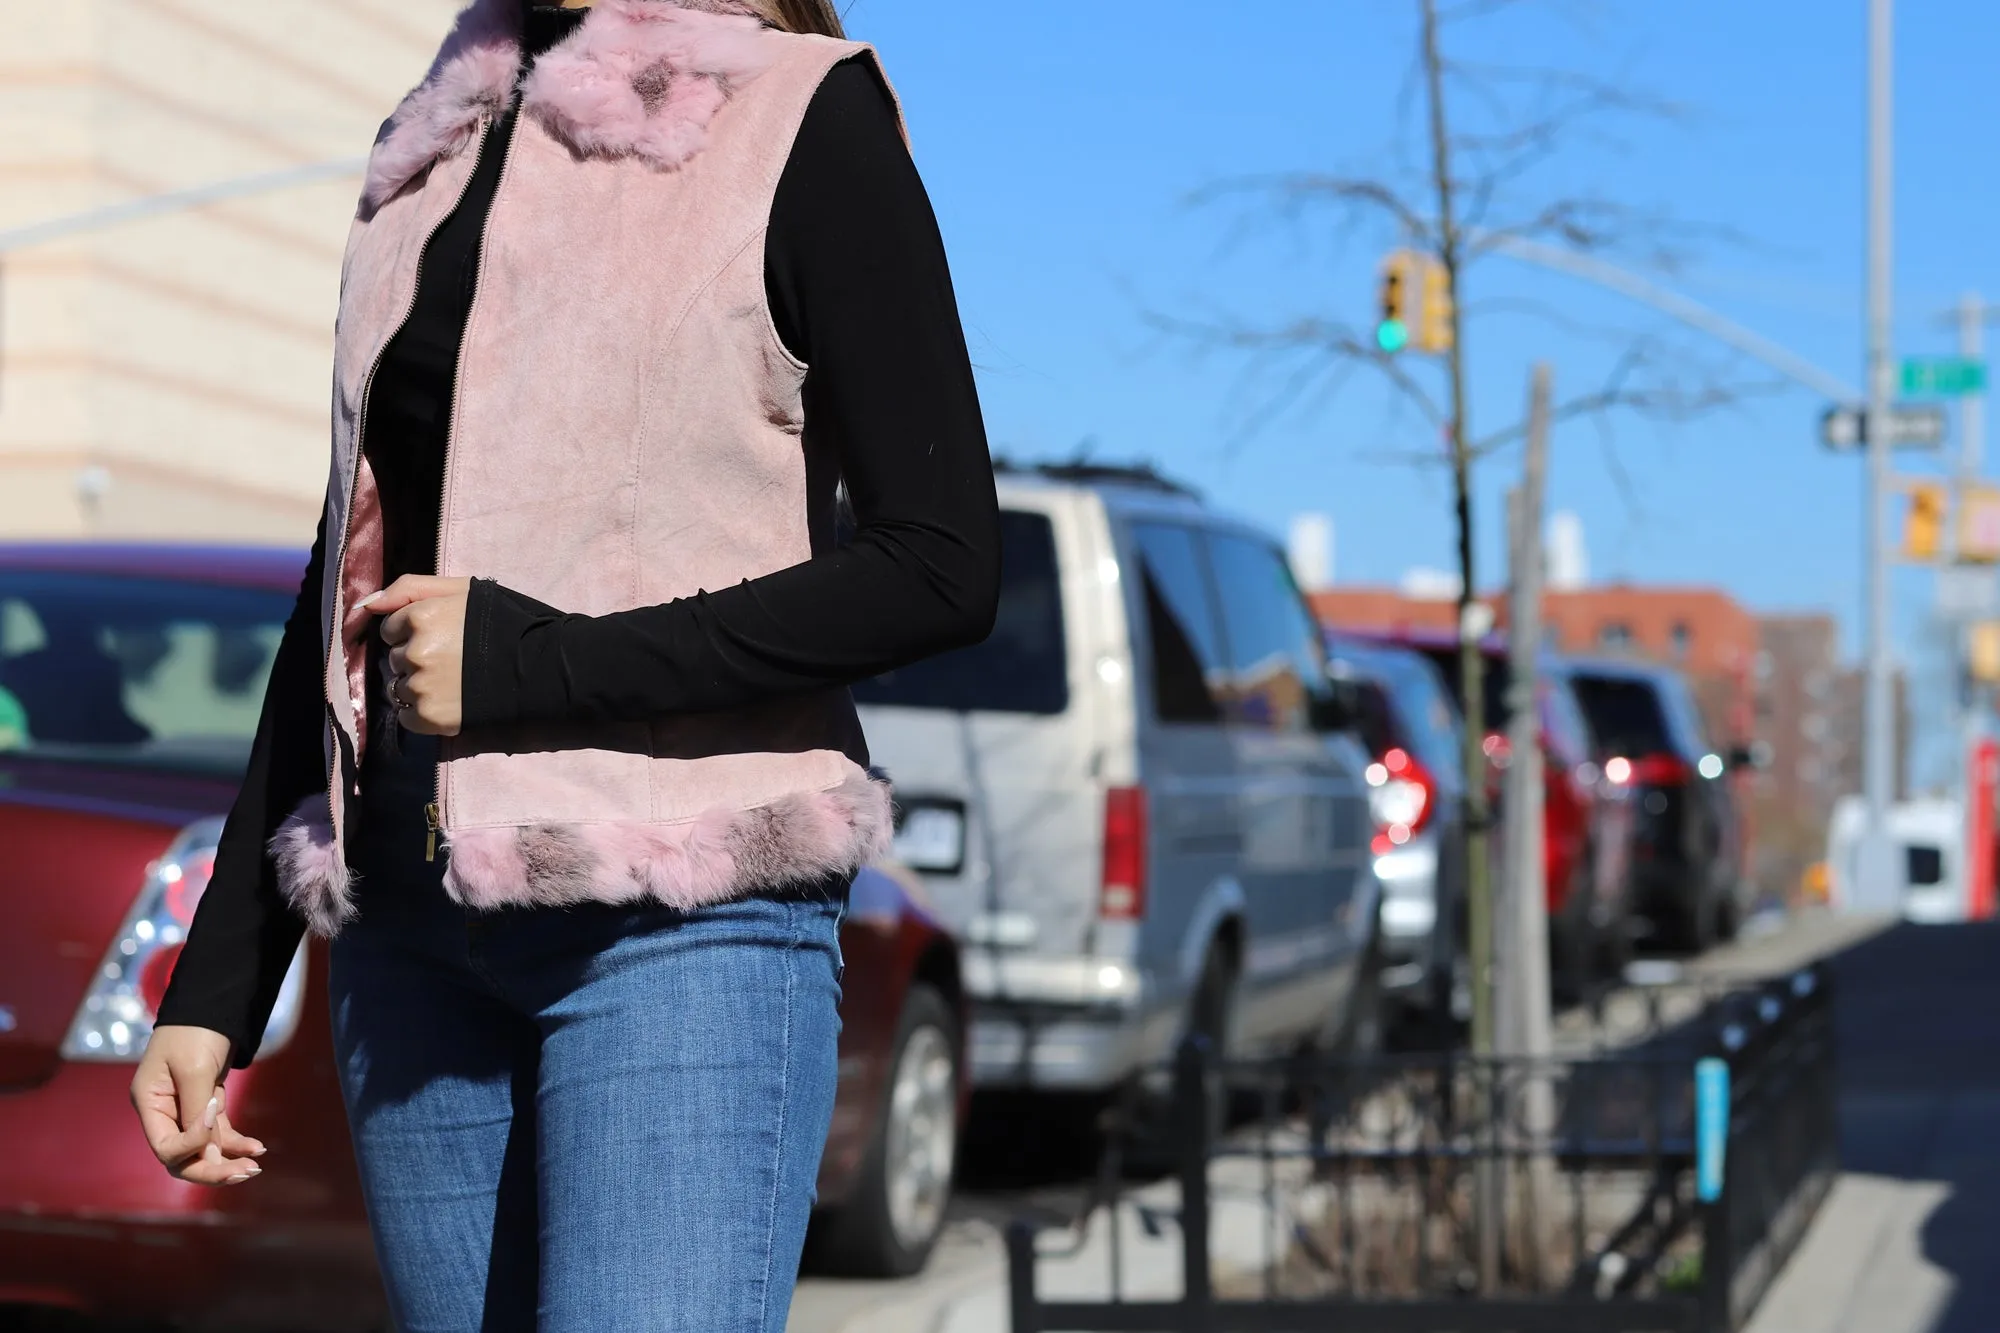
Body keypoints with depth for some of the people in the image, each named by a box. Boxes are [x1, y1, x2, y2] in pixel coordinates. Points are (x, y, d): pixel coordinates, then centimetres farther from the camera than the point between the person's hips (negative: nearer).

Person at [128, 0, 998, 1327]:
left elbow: (943, 568, -10)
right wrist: (214, 989, 16)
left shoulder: (803, 113, -2)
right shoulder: (442, 148, 18)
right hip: (415, 924, 6)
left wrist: (532, 666, -14)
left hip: (685, 922, -6)